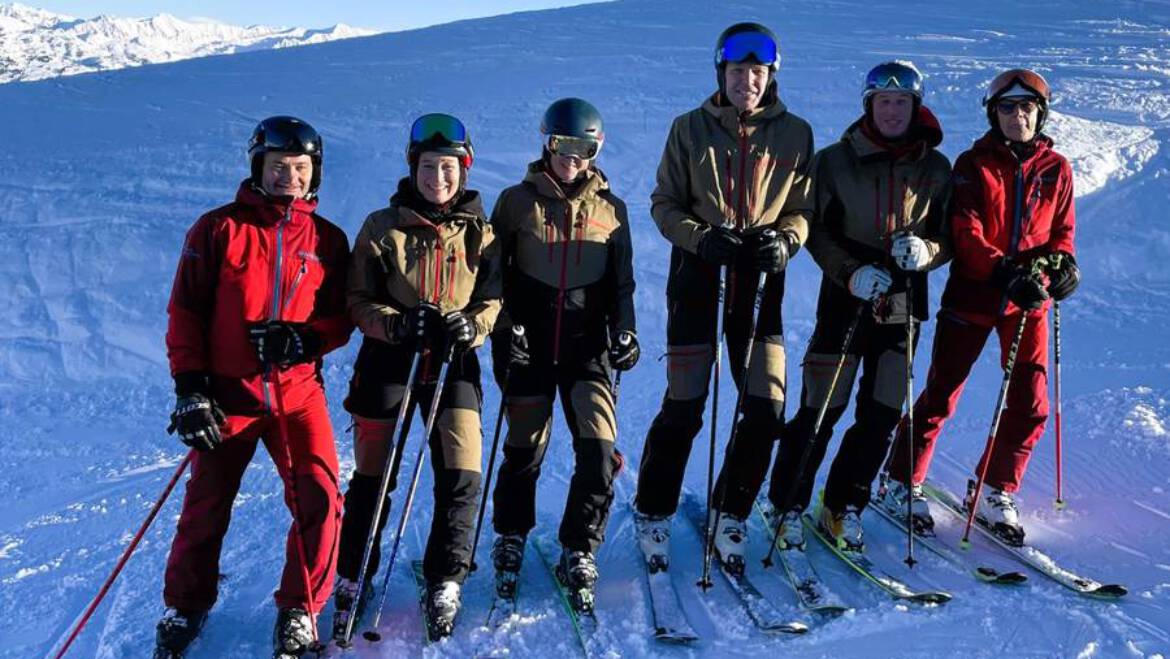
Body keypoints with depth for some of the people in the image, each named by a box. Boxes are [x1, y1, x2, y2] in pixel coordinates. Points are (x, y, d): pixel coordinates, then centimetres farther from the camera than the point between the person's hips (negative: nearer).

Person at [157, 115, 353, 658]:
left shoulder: (327, 239, 5)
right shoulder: (219, 229, -1)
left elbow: (341, 318, 6)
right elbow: (185, 312, -1)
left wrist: (306, 338, -15)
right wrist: (189, 386, -9)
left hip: (298, 392, 1)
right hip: (227, 393, -1)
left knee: (319, 500, -11)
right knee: (206, 507, 6)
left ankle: (299, 612, 9)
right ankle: (185, 608, 29)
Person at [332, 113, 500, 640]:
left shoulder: (478, 232, 3)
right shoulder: (382, 227, -2)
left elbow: (493, 298, 6)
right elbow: (358, 300, -2)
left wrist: (473, 324, -16)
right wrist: (398, 323, -20)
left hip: (453, 364, 1)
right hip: (388, 360, -1)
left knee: (461, 475, -7)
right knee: (373, 476, 6)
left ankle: (445, 582, 9)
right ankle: (352, 579, 23)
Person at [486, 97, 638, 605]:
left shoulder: (610, 209, 8)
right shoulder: (518, 201, 3)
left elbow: (622, 281, 14)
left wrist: (624, 332, 2)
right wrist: (504, 330, -4)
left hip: (588, 341, 1)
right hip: (530, 340, -1)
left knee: (598, 448, -9)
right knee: (525, 447, 4)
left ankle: (579, 548, 7)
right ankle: (510, 537, 27)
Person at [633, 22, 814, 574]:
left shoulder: (794, 134, 4)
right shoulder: (690, 129, 1)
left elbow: (803, 209, 9)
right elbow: (664, 204, 3)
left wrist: (784, 240, -13)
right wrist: (702, 238, -14)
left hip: (760, 280, 2)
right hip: (698, 274, -2)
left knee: (767, 408, -3)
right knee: (683, 407, -3)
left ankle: (730, 518, 15)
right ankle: (653, 514, 16)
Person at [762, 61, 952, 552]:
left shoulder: (935, 169, 6)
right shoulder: (836, 161, 0)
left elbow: (950, 237, 10)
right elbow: (816, 231, -1)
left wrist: (926, 251, -12)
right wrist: (851, 272, -15)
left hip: (903, 307, 3)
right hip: (846, 302, -3)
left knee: (882, 416, 5)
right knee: (820, 411, -3)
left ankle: (844, 507, 21)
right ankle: (787, 505, 12)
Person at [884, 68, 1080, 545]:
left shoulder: (1056, 169, 6)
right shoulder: (974, 165, -3)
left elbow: (1062, 229, 14)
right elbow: (965, 234, -11)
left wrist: (1060, 262, -8)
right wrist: (1005, 273, -24)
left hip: (1028, 299, 3)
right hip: (973, 295, -3)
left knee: (1030, 405, 0)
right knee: (940, 396, 3)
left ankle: (997, 493, 17)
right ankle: (905, 481, 19)